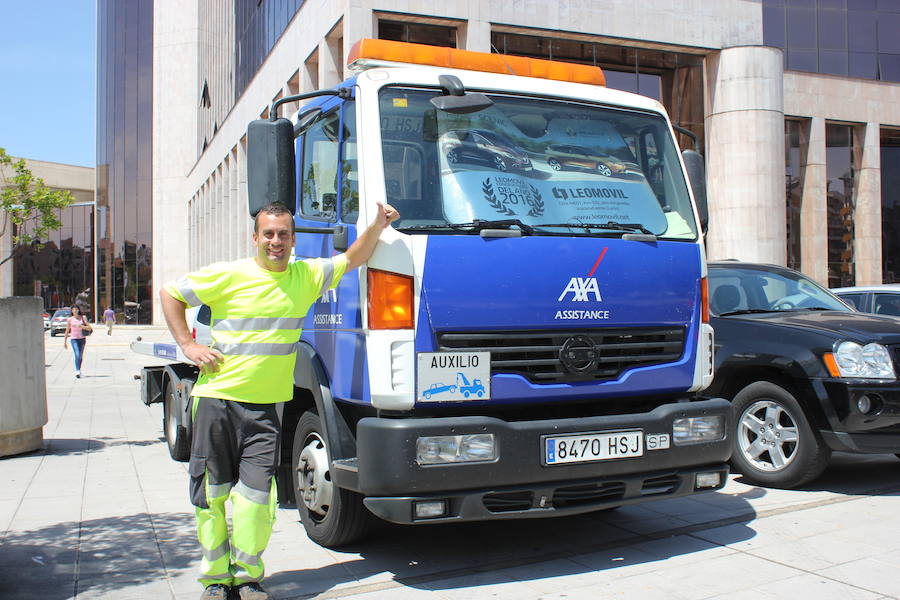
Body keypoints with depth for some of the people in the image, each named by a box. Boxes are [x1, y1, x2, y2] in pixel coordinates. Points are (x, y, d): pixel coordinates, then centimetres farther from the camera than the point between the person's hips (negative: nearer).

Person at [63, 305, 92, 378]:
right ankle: (77, 372, -21)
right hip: (74, 339, -2)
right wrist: (65, 342, 8)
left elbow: (89, 328, -3)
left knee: (81, 356, 10)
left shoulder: (83, 318, 4)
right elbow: (67, 331, 8)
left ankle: (78, 370, 26)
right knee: (77, 355, -17)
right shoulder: (70, 319, 3)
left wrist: (82, 326, -19)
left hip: (82, 339, 2)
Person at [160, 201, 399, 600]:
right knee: (211, 492, 6)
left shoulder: (307, 276, 5)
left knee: (256, 492, -4)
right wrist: (187, 345, -2)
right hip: (217, 398, -1)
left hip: (266, 405, 1)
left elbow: (352, 259, 13)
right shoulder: (228, 275, -3)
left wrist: (377, 225, -4)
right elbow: (170, 294, 6)